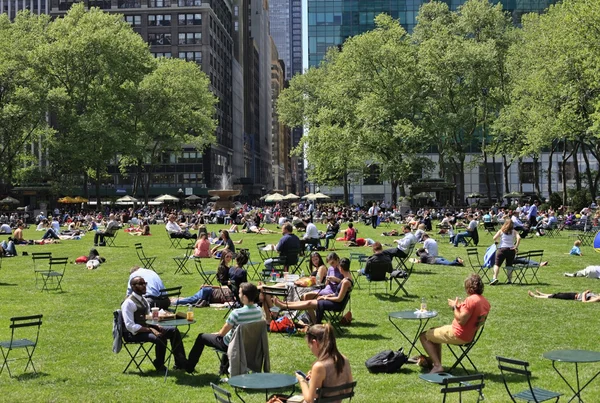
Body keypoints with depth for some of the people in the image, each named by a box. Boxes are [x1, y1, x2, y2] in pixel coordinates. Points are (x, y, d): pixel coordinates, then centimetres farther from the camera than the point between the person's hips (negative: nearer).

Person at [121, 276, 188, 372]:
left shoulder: (143, 299, 11)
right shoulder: (129, 303, -18)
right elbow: (130, 326, -24)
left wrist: (156, 326, -3)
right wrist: (150, 330, -26)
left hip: (146, 327, 9)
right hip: (133, 333, -9)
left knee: (174, 331, 0)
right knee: (160, 338, -31)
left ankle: (180, 363, 3)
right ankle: (159, 366, -9)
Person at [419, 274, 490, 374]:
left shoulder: (471, 300, -25)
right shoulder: (485, 302, 4)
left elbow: (461, 320, -27)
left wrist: (455, 307, -13)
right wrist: (460, 307, 7)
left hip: (457, 335, -10)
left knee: (424, 336, 2)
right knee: (434, 331, 31)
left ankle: (437, 366, -5)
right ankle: (436, 360, 29)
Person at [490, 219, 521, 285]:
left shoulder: (501, 231, 6)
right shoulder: (514, 231, 7)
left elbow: (494, 238, -4)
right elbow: (519, 238, -10)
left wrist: (496, 242, 18)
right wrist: (516, 247, -6)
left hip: (502, 248, -2)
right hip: (511, 249, 2)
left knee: (497, 264, -5)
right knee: (509, 265, 13)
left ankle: (495, 277, -23)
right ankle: (509, 279, 7)